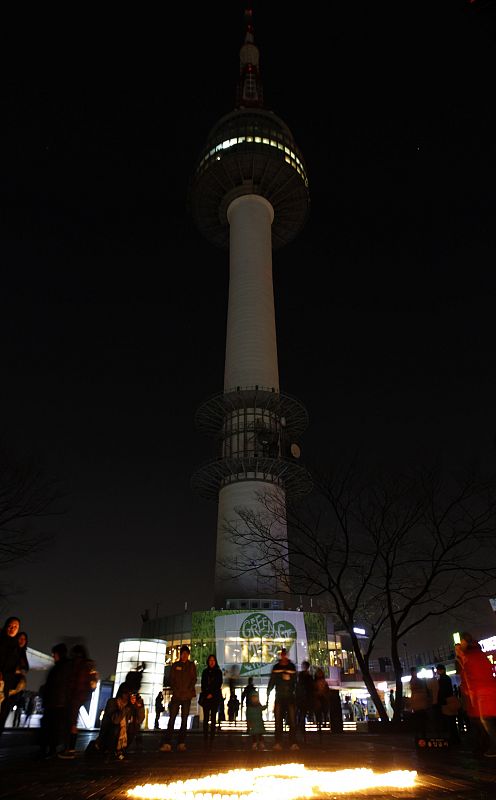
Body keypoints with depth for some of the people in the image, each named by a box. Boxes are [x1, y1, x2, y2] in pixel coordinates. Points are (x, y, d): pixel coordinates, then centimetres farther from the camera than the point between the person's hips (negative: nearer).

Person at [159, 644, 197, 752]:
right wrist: (175, 690, -7)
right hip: (176, 695, 0)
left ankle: (181, 743, 7)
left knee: (184, 720, 2)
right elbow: (171, 679, 6)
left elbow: (194, 679, 3)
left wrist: (188, 690, -10)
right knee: (172, 718, -7)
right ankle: (166, 743, -9)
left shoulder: (191, 665, 7)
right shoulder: (175, 665, 9)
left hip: (187, 696, 0)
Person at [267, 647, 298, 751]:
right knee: (278, 721, 0)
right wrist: (268, 693, 3)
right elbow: (272, 681, 9)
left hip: (290, 697, 0)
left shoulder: (292, 667, 7)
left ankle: (293, 743, -1)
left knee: (292, 721, -6)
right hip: (279, 697, 0)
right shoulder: (276, 667, 7)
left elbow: (295, 682, 11)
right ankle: (278, 743, 6)